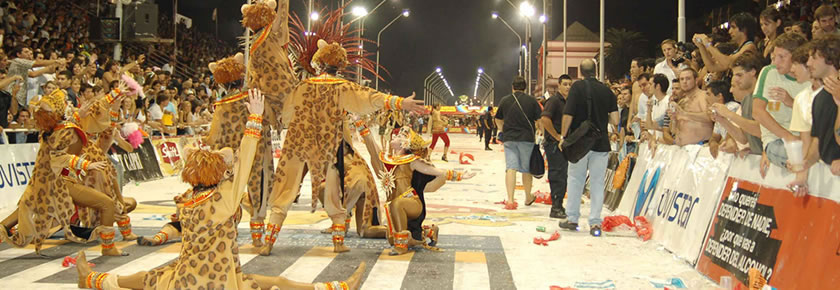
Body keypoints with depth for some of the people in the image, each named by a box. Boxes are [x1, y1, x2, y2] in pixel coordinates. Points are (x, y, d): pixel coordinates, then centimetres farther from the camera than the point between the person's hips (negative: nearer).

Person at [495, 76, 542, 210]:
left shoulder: (505, 100, 5)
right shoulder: (531, 100, -1)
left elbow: (498, 120, 16)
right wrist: (536, 133, 11)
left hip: (509, 139, 1)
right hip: (527, 138, -1)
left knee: (510, 168, -4)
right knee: (527, 169, 14)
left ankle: (510, 200, -16)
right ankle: (528, 197, 31)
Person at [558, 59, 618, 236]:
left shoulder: (577, 87, -6)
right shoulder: (607, 91, 2)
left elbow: (568, 115, -11)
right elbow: (615, 120, -1)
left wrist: (563, 137, -1)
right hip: (601, 143, 2)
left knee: (575, 180, 12)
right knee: (597, 183, 6)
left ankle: (572, 219, 16)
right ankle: (595, 223, 5)